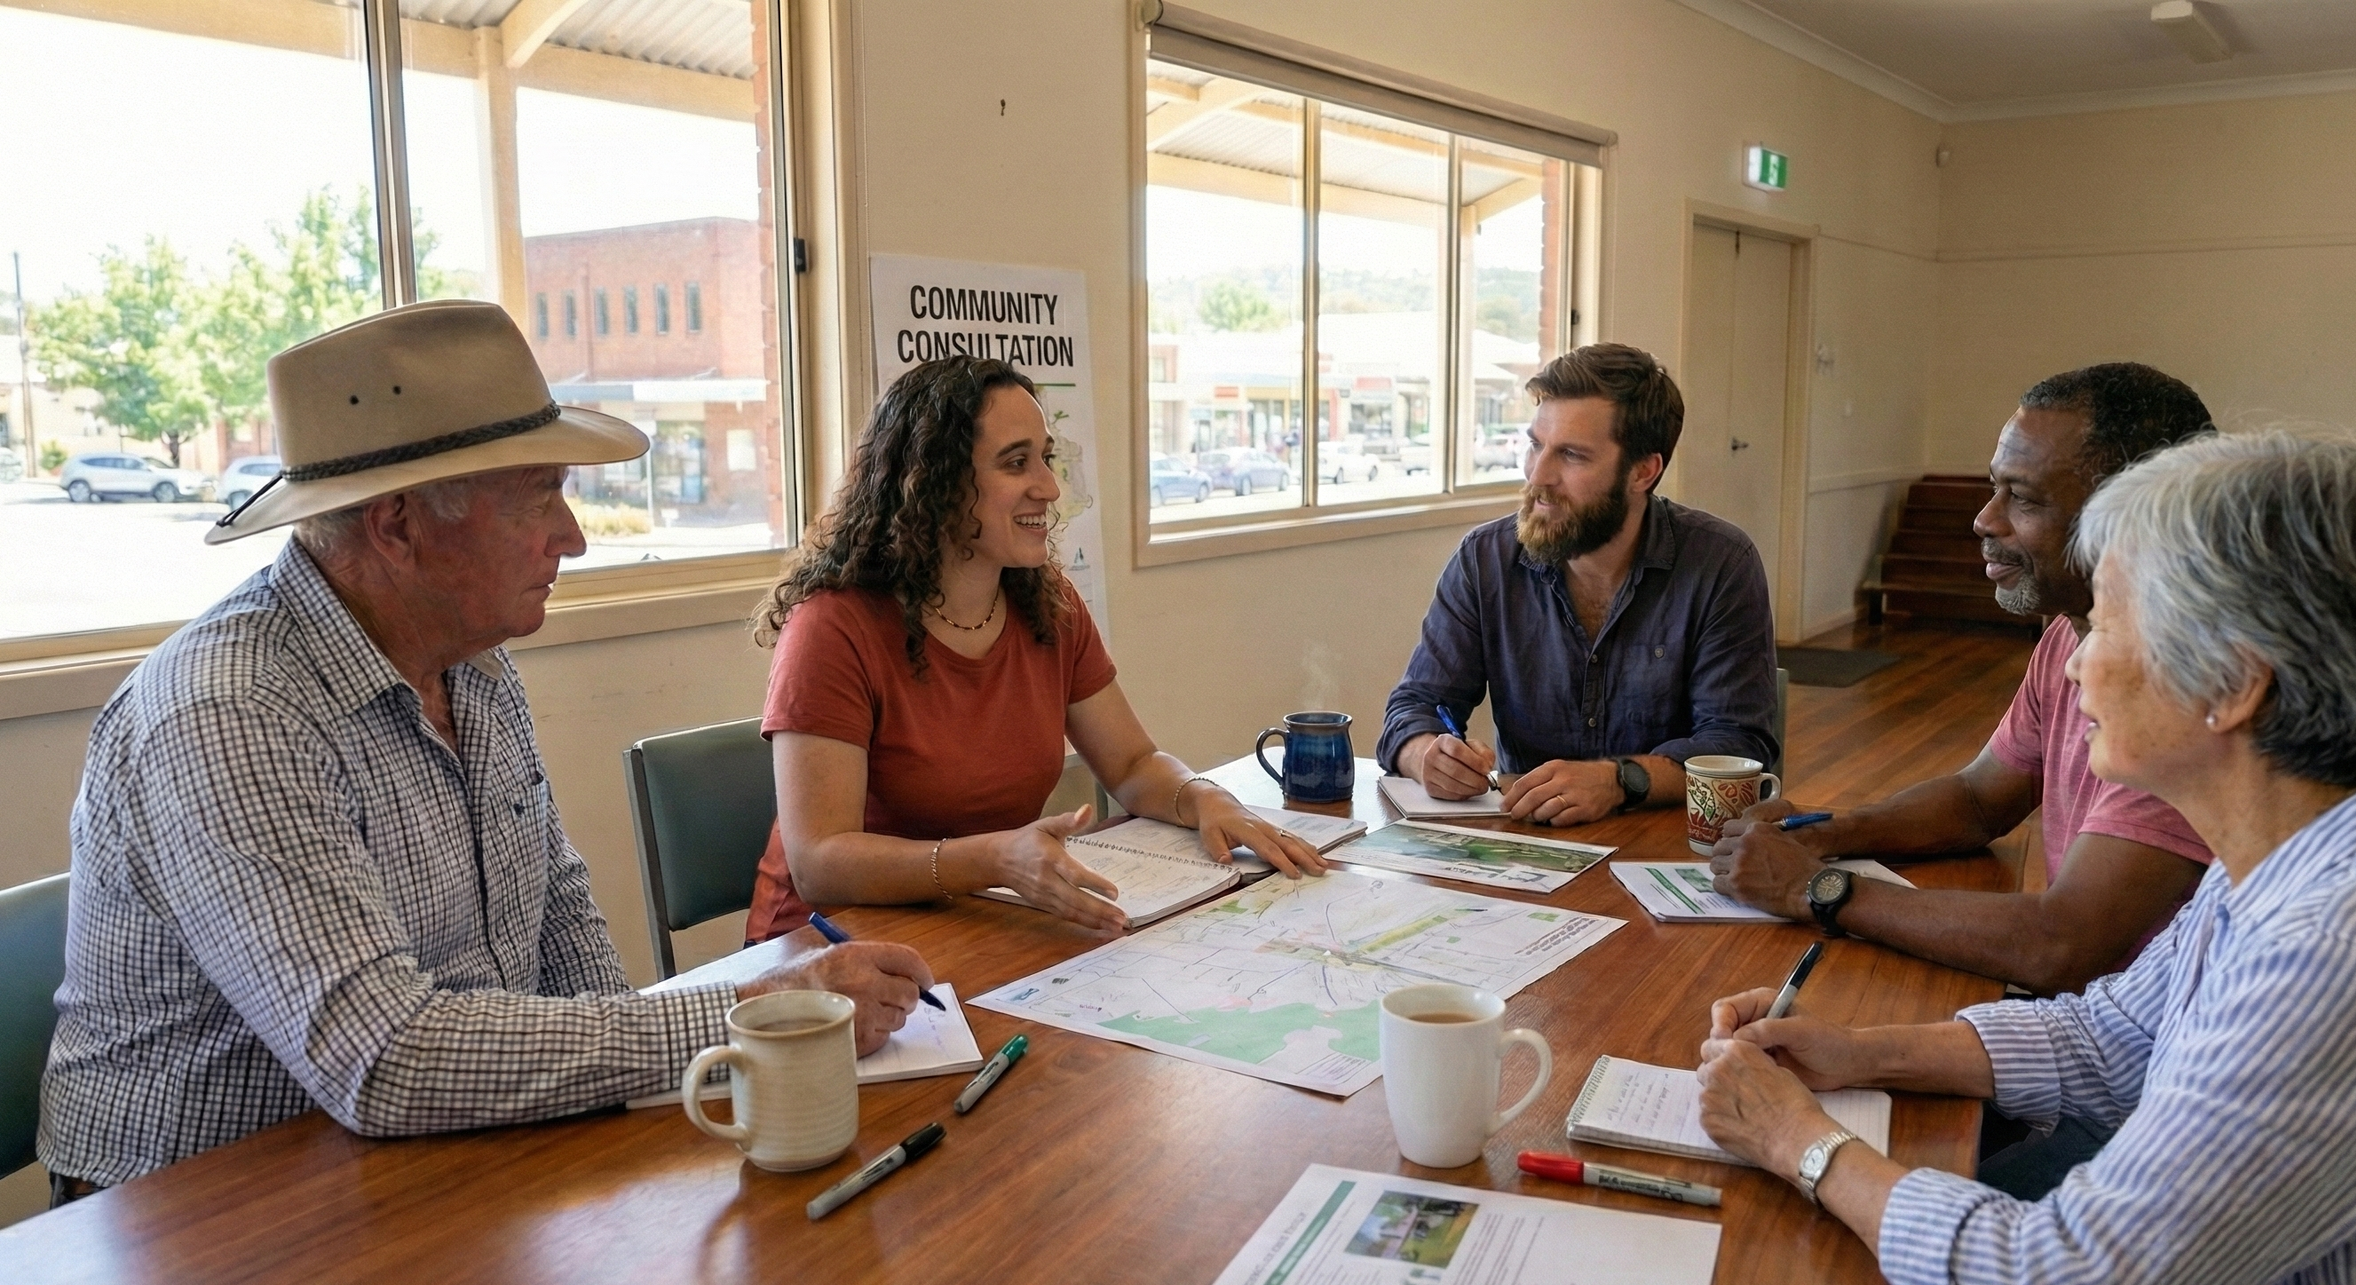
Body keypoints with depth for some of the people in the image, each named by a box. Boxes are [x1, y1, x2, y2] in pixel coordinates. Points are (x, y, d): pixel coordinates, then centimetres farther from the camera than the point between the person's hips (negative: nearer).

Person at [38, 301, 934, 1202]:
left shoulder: (474, 667, 3)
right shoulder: (226, 725, -24)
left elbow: (558, 900, 15)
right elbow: (382, 1062, -32)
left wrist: (624, 1077, 0)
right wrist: (737, 1021, -29)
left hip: (447, 1171, 7)